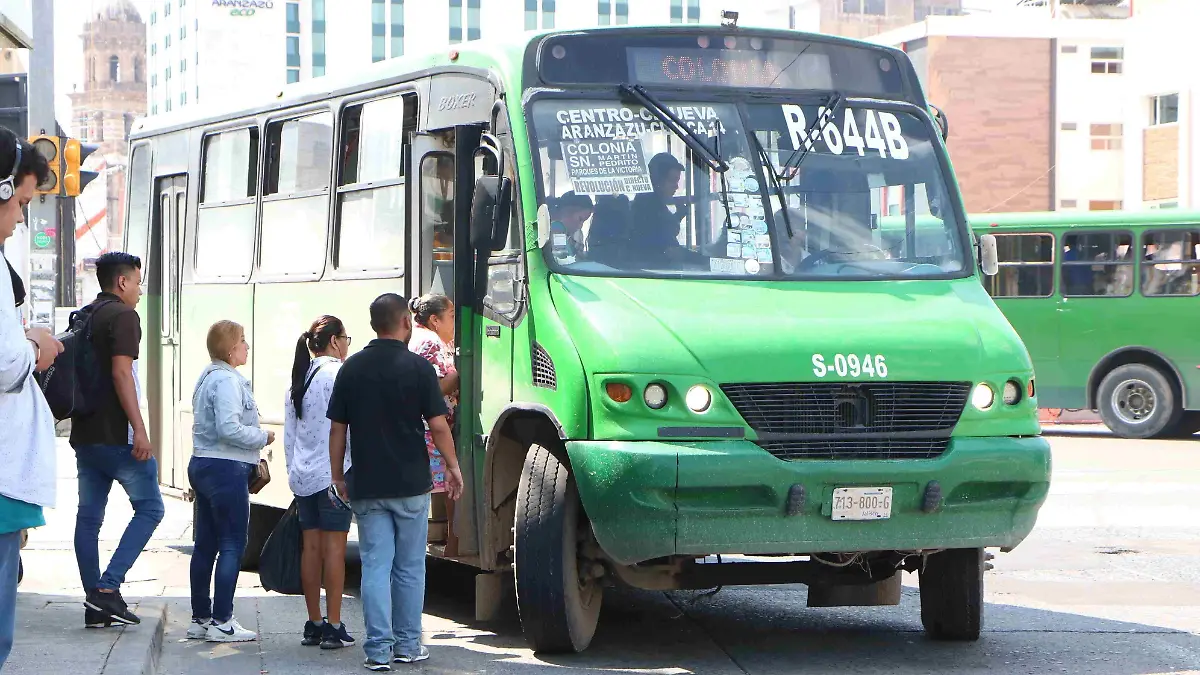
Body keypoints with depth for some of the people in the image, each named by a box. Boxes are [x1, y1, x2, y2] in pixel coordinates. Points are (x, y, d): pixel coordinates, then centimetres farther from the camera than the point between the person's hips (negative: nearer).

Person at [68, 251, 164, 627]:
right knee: (149, 507, -1)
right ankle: (108, 587, -12)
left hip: (84, 433, 8)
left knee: (89, 515, 6)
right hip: (115, 434, -8)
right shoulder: (123, 316, -9)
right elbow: (121, 373, -19)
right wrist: (139, 428, -21)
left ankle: (96, 604, 7)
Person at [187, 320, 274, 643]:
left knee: (205, 544, 12)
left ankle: (200, 619, 17)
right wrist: (263, 437, -9)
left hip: (203, 466, 10)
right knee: (232, 544, -5)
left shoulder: (208, 377, 16)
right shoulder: (227, 380, -16)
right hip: (227, 469, -10)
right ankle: (221, 622, -5)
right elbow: (229, 429, -23)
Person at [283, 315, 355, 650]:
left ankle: (314, 623, 11)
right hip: (334, 473, -7)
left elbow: (289, 434, 17)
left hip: (302, 475, 7)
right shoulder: (338, 374, -9)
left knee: (311, 546, 8)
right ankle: (334, 626, -6)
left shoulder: (299, 380, 14)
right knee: (334, 546, -6)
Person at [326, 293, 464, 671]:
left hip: (366, 486, 2)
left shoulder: (352, 368, 2)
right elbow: (438, 426, -8)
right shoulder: (418, 367, -7)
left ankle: (378, 649, -2)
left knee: (375, 566, 3)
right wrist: (453, 468, 6)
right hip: (410, 484, -2)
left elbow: (337, 429, 4)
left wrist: (337, 475, 14)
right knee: (410, 567, 9)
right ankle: (408, 645, 14)